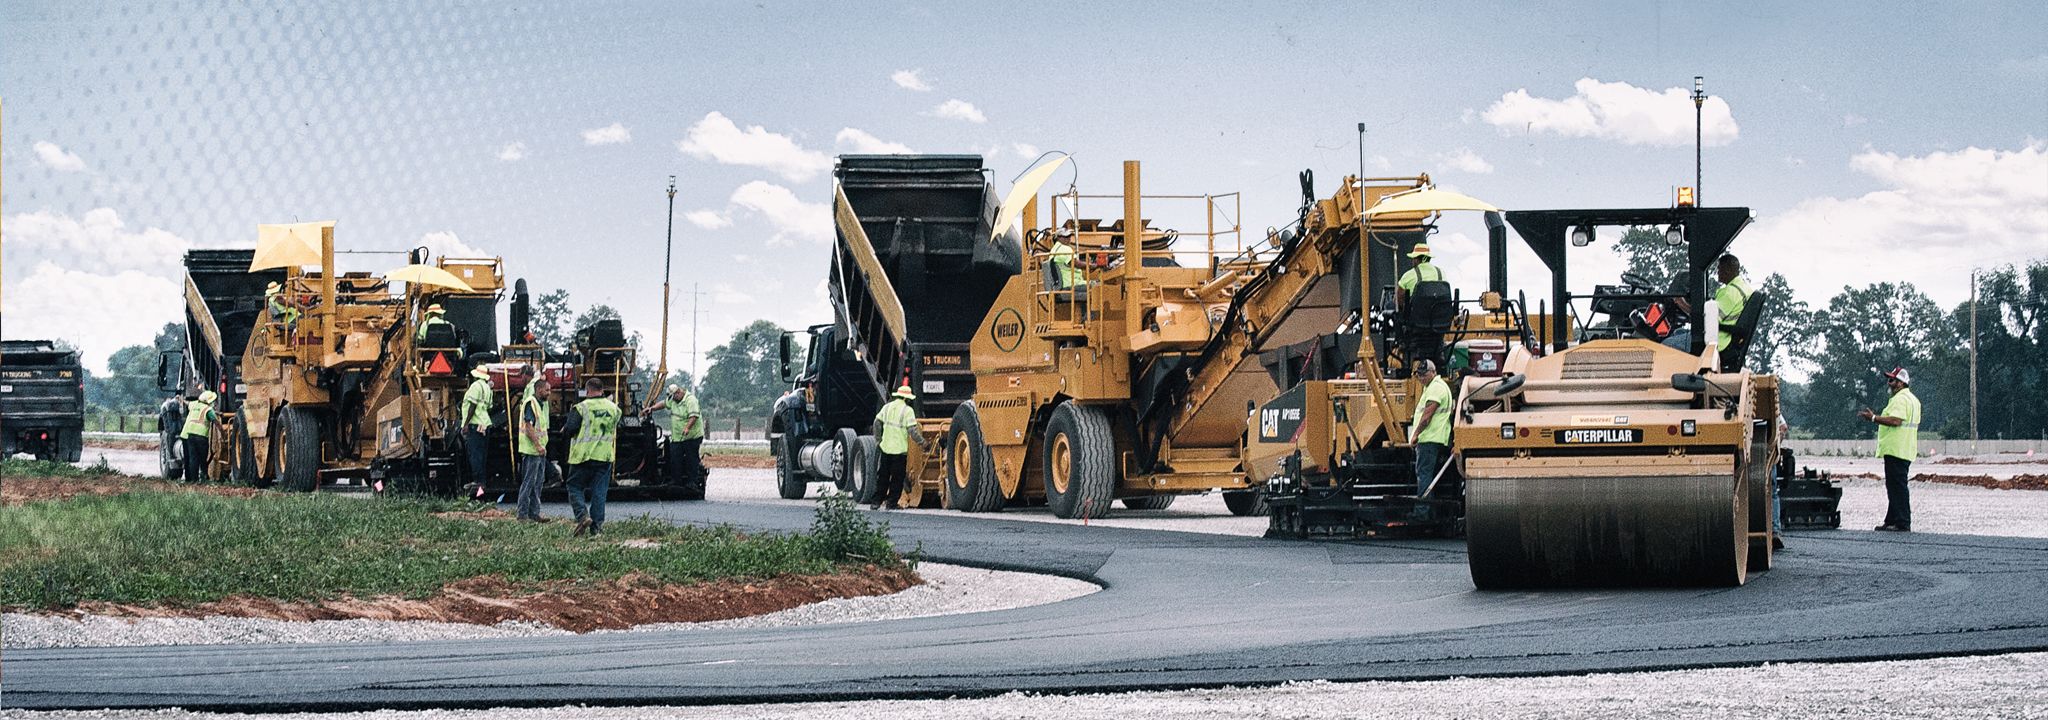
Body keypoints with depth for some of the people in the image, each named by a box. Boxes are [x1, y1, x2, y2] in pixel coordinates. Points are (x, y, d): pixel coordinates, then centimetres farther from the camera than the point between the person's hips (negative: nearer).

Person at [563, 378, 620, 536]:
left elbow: (570, 430, -15)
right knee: (599, 491, 9)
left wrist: (565, 429, 7)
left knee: (575, 488, 8)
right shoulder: (614, 409, 6)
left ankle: (583, 516, -13)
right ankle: (597, 525, 7)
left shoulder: (581, 408, -10)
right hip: (605, 456, 4)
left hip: (583, 455, -4)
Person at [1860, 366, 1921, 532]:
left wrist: (1873, 418, -20)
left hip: (1895, 450, -11)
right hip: (1906, 451, 11)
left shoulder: (1900, 399, -14)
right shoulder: (1913, 399, 20)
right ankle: (1892, 521, 20)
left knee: (1897, 487, -10)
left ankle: (1903, 523, -11)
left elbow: (1895, 420, -25)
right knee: (1895, 487, 15)